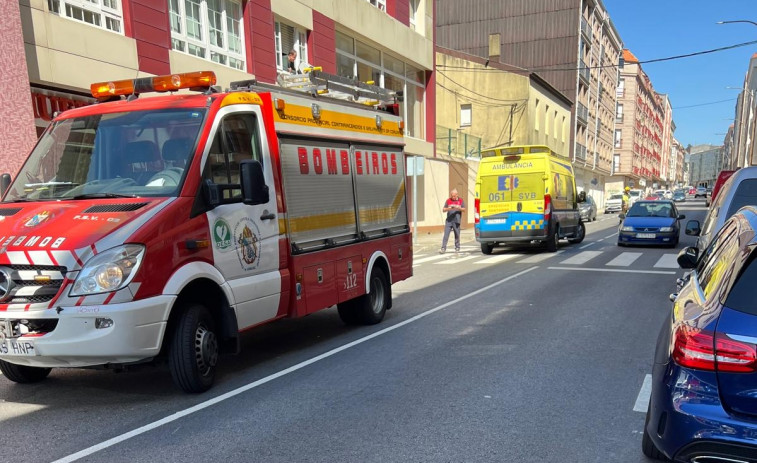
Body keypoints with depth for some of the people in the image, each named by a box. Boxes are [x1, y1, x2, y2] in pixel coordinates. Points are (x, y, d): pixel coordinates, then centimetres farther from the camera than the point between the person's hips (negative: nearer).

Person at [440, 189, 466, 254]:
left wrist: (458, 208, -15)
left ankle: (457, 248, 19)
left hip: (456, 221, 0)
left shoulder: (461, 200, 6)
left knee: (457, 235, 6)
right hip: (448, 220, 0)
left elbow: (464, 209, 5)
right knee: (446, 234, -6)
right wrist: (448, 209, -15)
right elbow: (443, 210, 6)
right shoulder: (448, 201, 7)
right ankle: (443, 248, -8)